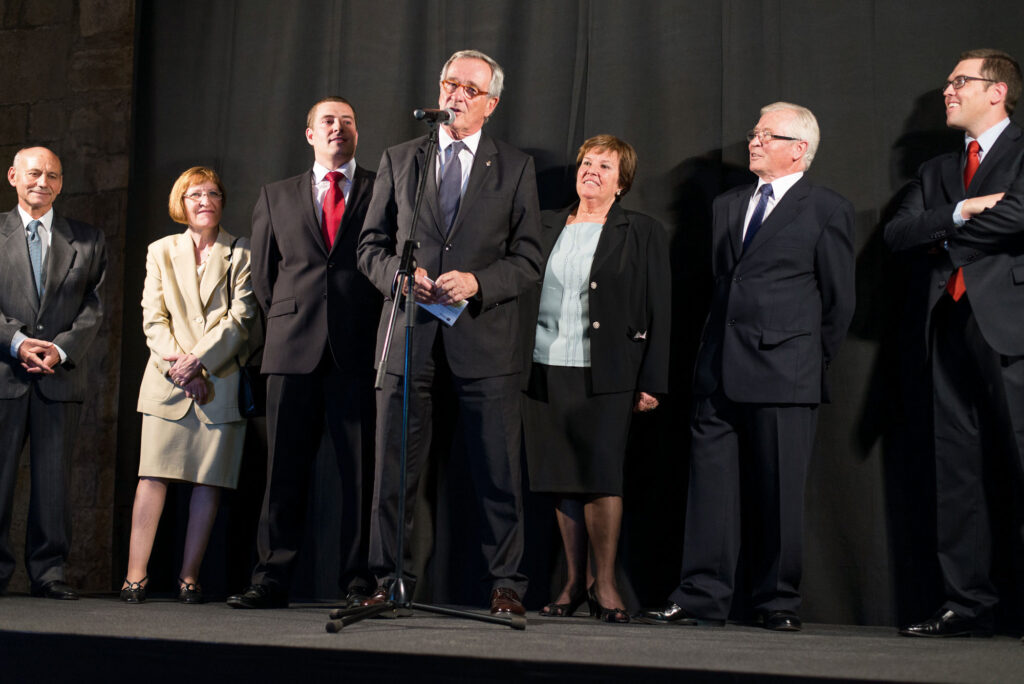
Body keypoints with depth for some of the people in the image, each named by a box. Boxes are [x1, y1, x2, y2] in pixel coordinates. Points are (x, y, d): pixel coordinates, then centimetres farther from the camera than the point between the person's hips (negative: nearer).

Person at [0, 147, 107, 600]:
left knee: (54, 477, 2)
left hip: (61, 374, 1)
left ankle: (49, 572, 8)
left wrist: (60, 349, -9)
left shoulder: (88, 241, 13)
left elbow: (94, 308, 6)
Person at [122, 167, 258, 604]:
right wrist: (178, 365, -8)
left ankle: (189, 576, 3)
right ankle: (136, 575, -6)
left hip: (220, 382, -1)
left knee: (209, 479, -3)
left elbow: (240, 319, -2)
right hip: (168, 381, 1)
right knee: (153, 475, -7)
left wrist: (197, 360, -12)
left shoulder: (241, 254, 8)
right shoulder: (161, 251, 15)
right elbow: (153, 319, 7)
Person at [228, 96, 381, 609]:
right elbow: (262, 272, 19)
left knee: (362, 470, -2)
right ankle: (271, 580, 7)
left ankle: (359, 582, 4)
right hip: (293, 351, 2)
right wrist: (287, 319, 11)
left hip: (360, 350, -2)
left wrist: (376, 326, 1)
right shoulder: (277, 197, 19)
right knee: (284, 470, 2)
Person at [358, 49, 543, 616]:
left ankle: (506, 586, 10)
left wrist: (476, 282, -13)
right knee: (394, 468, 4)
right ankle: (392, 581, 15)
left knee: (498, 472, 0)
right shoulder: (398, 160, 14)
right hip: (408, 334, 2)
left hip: (484, 336, -1)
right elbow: (371, 244, 13)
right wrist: (399, 274, -8)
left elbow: (528, 260, 4)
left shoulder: (515, 169, 10)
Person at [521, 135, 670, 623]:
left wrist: (651, 382, -5)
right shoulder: (545, 227, 16)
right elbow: (520, 292, 15)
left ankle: (604, 583, 8)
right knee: (561, 479, 7)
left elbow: (658, 311, 1)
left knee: (601, 477, -6)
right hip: (544, 371, 4)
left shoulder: (643, 234, 5)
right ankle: (575, 581, 18)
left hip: (604, 376, -4)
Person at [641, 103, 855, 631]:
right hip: (719, 371, 5)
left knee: (778, 494, 1)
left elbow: (839, 300, 2)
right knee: (710, 486, 4)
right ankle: (701, 600, 10)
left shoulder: (828, 211, 0)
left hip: (784, 376, -5)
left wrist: (810, 361, 3)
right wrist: (717, 348, 13)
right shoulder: (727, 206, 17)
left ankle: (777, 603, 13)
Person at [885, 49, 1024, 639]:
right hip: (953, 324, 6)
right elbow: (896, 233, 9)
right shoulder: (937, 171, 23)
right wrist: (958, 213, -7)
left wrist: (943, 234, 0)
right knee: (958, 473, 5)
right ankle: (968, 605, 10)